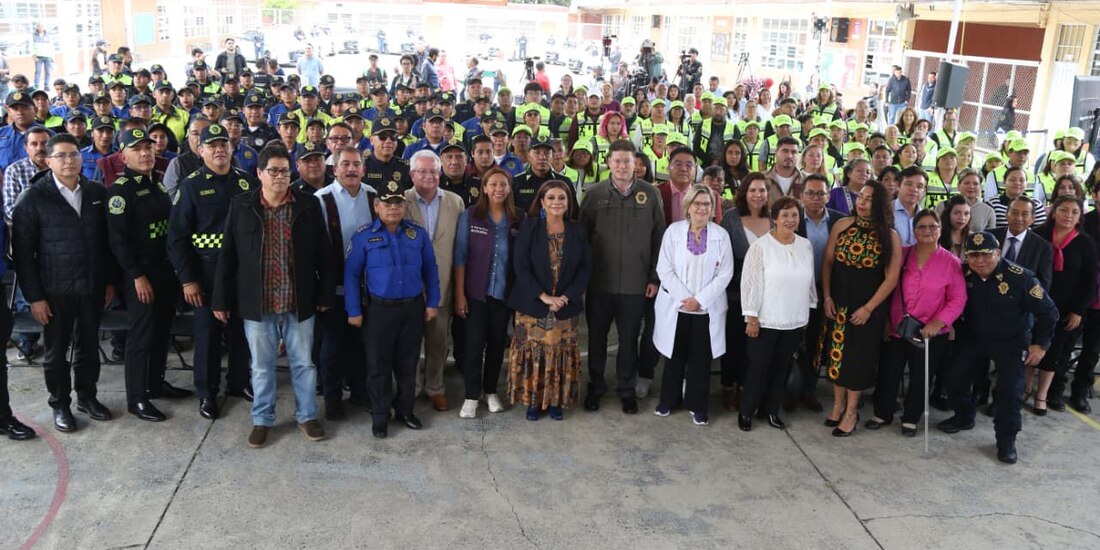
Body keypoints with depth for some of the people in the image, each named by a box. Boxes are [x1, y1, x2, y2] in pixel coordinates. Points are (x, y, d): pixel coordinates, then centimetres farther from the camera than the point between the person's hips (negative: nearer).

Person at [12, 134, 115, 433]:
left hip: (92, 287, 3)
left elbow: (107, 240, 7)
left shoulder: (97, 193, 3)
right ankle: (60, 404, 27)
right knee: (57, 351, 10)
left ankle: (87, 396, 32)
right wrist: (34, 296, -10)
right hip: (55, 291, -3)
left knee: (89, 346, 15)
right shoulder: (33, 198, -7)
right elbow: (22, 252, -8)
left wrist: (109, 280, 5)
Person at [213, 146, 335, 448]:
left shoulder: (309, 205, -2)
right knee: (262, 366, 13)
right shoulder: (241, 206, -2)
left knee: (303, 363, 11)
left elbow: (322, 254, 1)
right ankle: (262, 419, 28)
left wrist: (325, 295, 1)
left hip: (299, 303, 0)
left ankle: (307, 416, 28)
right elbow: (227, 256, 1)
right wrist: (221, 300, 0)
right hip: (257, 304, 0)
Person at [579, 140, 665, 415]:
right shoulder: (594, 193, -1)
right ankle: (595, 386, 29)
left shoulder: (650, 194, -1)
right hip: (599, 281, 0)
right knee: (597, 336, 12)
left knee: (629, 338, 10)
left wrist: (654, 277, 0)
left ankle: (626, 389, 27)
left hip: (635, 283, 0)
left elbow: (658, 238, 2)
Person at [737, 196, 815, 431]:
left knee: (781, 367, 13)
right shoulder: (761, 246, -11)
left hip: (795, 321, 5)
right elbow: (751, 282, -11)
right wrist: (751, 317, -13)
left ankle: (771, 409, 27)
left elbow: (809, 280, 12)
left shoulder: (806, 246, 4)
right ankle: (746, 411, 18)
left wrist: (808, 311, 12)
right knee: (759, 366, 3)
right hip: (765, 320, -4)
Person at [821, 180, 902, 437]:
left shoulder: (890, 236, -9)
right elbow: (827, 262, 3)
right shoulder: (842, 226, -2)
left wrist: (868, 308, -11)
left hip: (867, 308, -2)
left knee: (858, 356, 6)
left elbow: (891, 278, -8)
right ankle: (838, 404, 27)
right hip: (838, 303, 3)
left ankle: (851, 412, 19)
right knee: (836, 353, 10)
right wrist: (827, 297, -3)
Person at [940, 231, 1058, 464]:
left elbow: (1048, 311, -14)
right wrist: (959, 332, 3)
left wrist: (1041, 344, -12)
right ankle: (964, 417, 34)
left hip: (1011, 343, -4)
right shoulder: (963, 274, -15)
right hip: (973, 338, 4)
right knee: (956, 379, 6)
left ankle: (1006, 441, 9)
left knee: (1009, 390, -10)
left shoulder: (1020, 277, -25)